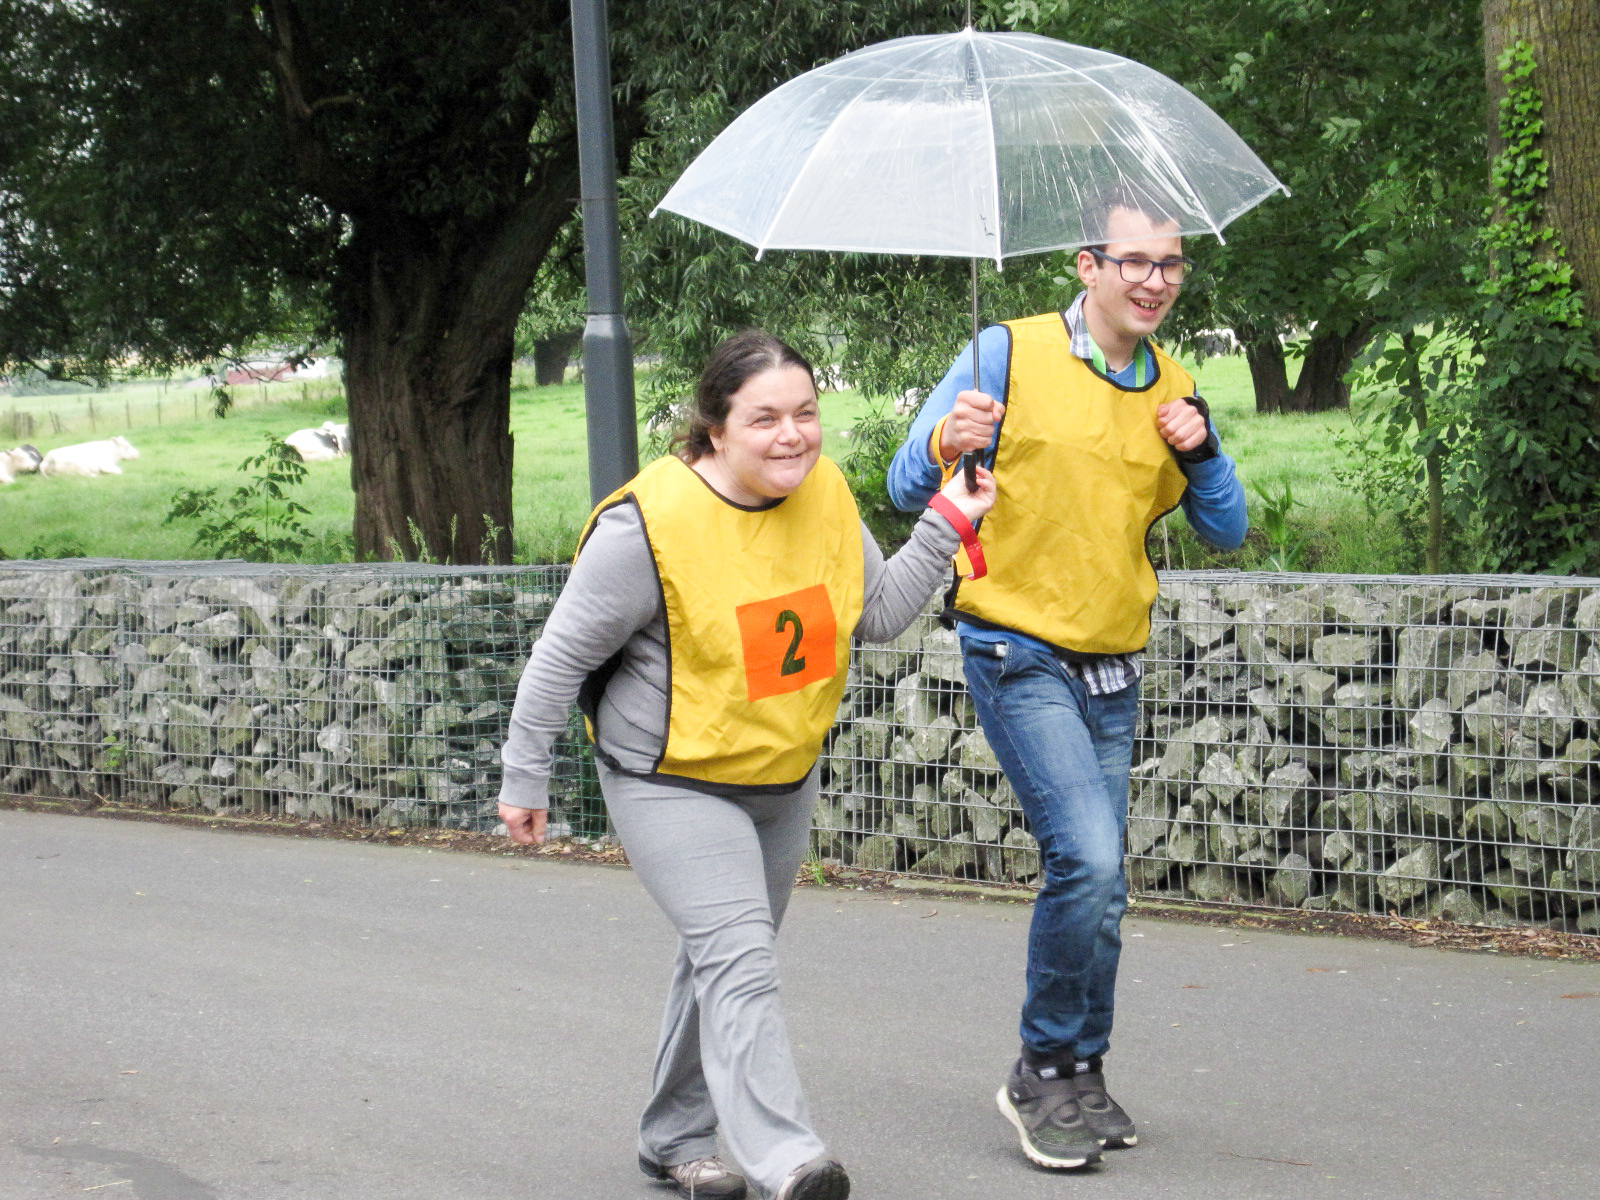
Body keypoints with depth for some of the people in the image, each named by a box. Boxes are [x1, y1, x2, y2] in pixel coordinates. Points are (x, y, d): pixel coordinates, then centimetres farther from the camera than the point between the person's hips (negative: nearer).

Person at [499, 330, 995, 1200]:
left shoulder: (825, 495, -6)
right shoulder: (648, 524, -24)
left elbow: (880, 615, 4)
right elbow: (562, 656, -15)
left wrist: (948, 523, -7)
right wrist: (524, 780, -9)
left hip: (784, 780, 7)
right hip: (670, 782, -7)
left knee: (723, 961, 18)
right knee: (737, 958, -22)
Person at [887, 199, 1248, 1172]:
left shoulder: (1177, 390, 8)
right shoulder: (1010, 354, -7)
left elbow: (1228, 530, 11)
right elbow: (907, 487, -8)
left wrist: (1201, 452, -8)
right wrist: (947, 445, -30)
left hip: (1113, 670, 6)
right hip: (1020, 657, -6)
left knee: (1098, 887, 9)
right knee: (1088, 859, -19)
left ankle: (1082, 1078, 24)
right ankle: (1044, 1071, -3)